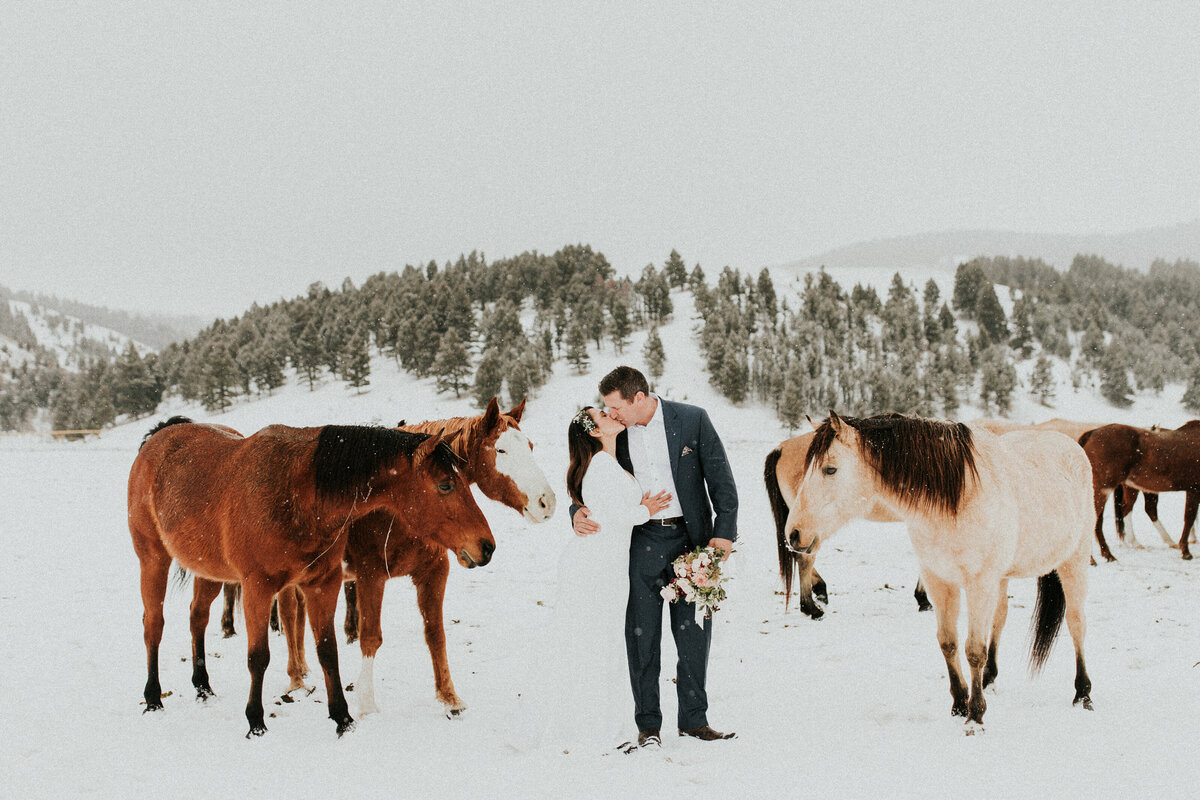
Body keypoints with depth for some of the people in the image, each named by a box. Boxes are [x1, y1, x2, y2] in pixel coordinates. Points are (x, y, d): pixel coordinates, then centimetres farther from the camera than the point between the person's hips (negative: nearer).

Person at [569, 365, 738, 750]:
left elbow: (721, 478, -1)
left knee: (693, 633, 4)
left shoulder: (692, 420, -3)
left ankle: (694, 718, 15)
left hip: (690, 538, -1)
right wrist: (578, 512, -11)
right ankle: (648, 724, 10)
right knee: (641, 635, 2)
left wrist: (724, 531, -8)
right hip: (641, 542, 2)